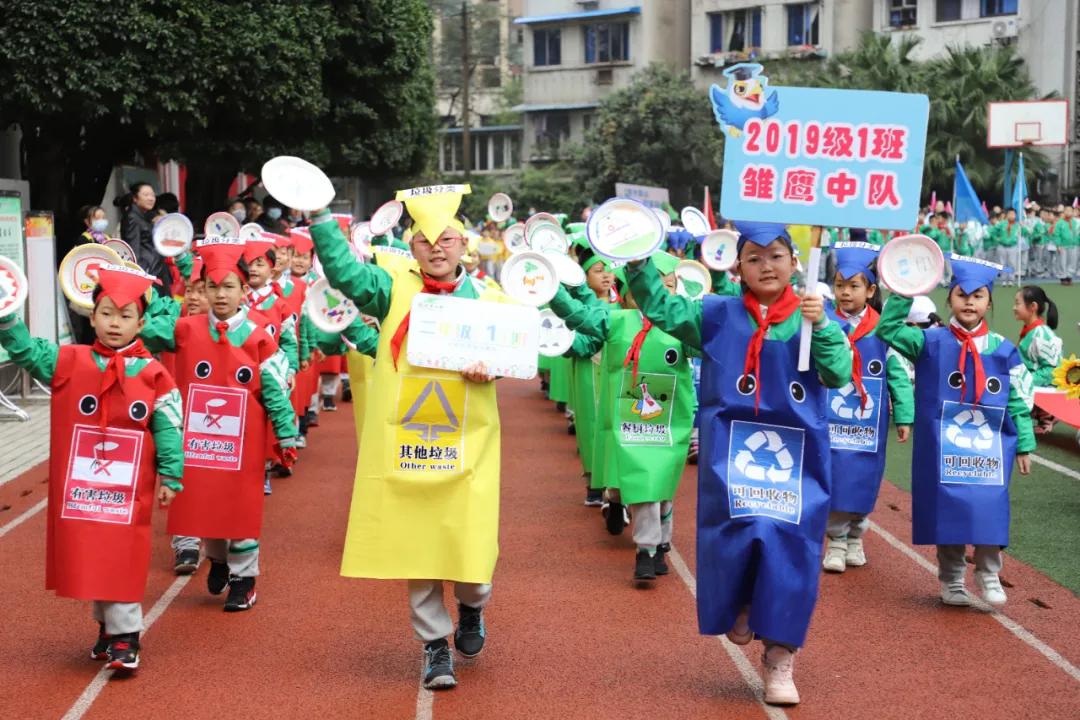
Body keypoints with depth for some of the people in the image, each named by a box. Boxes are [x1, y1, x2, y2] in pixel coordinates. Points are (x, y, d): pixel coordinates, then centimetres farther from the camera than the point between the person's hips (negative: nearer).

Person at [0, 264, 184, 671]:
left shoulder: (153, 374, -5)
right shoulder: (68, 363, 1)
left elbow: (168, 428, -3)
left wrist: (170, 477, -3)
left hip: (128, 492, -3)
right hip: (79, 488, 3)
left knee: (122, 562, -1)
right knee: (89, 558, 12)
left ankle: (124, 636, 9)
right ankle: (107, 625, 29)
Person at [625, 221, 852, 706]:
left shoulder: (813, 320, 2)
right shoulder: (718, 315, 5)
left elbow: (840, 375, -8)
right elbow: (662, 309, 8)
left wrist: (821, 327, -21)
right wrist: (638, 265, -6)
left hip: (797, 452, 0)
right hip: (731, 447, 0)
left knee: (789, 547, -2)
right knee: (736, 531, -10)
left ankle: (780, 659, 11)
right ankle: (739, 607, 25)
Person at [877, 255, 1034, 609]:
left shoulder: (1003, 350, 3)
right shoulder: (930, 342, 1)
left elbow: (1019, 401, 6)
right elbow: (887, 329, -8)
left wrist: (1024, 446, 5)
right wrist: (905, 292, -17)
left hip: (990, 446, 1)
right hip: (942, 446, 0)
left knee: (989, 508, -6)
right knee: (947, 508, 4)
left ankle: (988, 574, 13)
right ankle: (952, 579, 18)